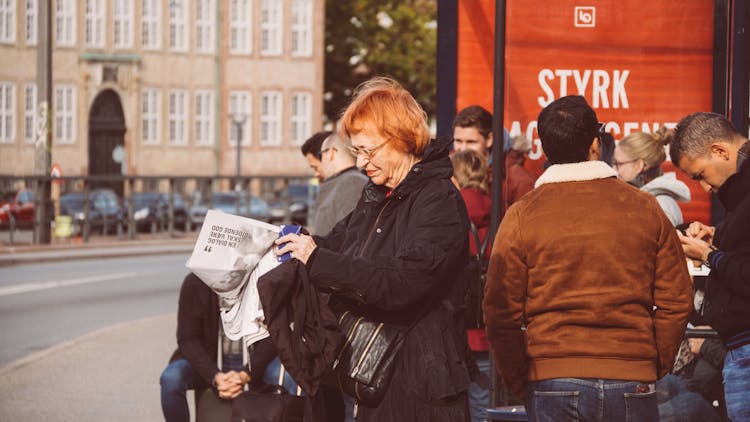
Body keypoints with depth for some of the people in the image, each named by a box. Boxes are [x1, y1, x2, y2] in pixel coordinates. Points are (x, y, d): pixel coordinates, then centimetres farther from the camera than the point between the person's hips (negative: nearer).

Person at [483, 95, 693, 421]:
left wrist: (519, 382, 9)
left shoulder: (522, 216, 0)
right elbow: (675, 302, 3)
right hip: (631, 381, 1)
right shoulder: (644, 209, 3)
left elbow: (501, 312, -1)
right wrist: (655, 368, 13)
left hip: (551, 382, -1)